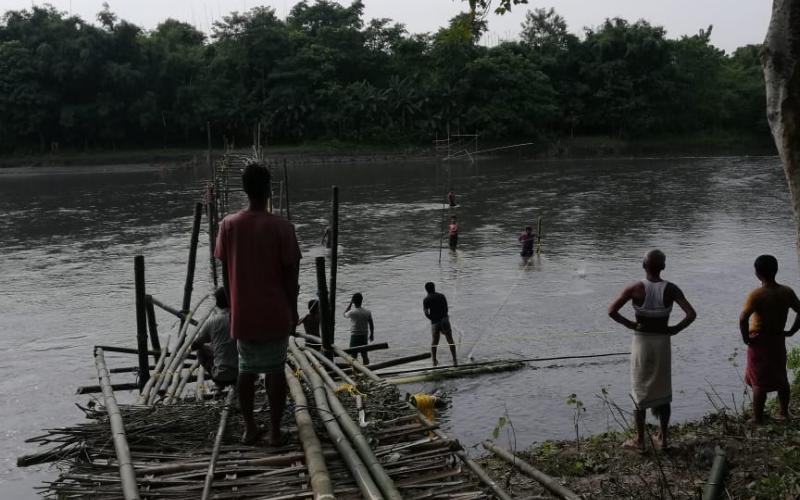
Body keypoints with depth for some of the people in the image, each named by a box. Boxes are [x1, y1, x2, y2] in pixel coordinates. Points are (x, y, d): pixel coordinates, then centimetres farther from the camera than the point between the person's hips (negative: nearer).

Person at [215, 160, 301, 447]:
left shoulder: (228, 225, -3)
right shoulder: (281, 227, -12)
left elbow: (226, 272, 2)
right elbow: (290, 275, -8)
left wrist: (232, 306, 14)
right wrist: (293, 310, 4)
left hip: (243, 314, 2)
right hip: (275, 314, -2)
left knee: (246, 370, 15)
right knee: (275, 370, 7)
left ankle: (249, 428, 20)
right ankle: (275, 431, 11)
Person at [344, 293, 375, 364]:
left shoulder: (352, 312, -15)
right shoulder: (367, 312, -4)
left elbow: (345, 314, 8)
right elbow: (371, 325, 2)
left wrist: (350, 303, 4)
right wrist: (371, 335, 15)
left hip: (355, 336, -4)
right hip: (364, 336, 4)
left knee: (354, 355, 4)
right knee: (365, 355, 13)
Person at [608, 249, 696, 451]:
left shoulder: (635, 289, -13)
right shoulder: (670, 289, -8)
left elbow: (611, 311, -19)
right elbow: (691, 314, -15)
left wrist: (629, 324, -6)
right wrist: (675, 329, -3)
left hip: (641, 342, -2)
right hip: (663, 342, 2)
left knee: (640, 391, 10)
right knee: (662, 391, 15)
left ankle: (639, 440, 15)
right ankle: (663, 438, 22)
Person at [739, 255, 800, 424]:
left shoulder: (757, 295, -20)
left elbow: (743, 319, -28)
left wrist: (745, 338, -16)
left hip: (759, 341, -5)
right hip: (778, 340, 5)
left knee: (759, 382, 3)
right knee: (781, 377, 20)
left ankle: (758, 419, 9)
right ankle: (783, 413, 31)